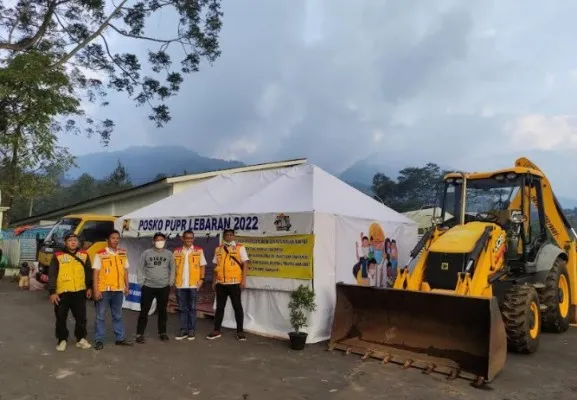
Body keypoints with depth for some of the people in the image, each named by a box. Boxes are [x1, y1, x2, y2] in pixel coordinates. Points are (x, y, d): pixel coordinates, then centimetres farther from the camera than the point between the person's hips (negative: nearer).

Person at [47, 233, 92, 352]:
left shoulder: (84, 255, 5)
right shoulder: (58, 256, -4)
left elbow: (88, 272, 12)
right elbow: (52, 275, -6)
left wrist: (89, 287, 10)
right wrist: (52, 292, -10)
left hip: (80, 292, 2)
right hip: (62, 292, -2)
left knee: (81, 317, 9)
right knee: (61, 318, 10)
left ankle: (81, 339, 24)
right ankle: (62, 340, 26)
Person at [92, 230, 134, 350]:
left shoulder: (123, 253, 6)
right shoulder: (100, 254, -8)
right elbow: (95, 273, -9)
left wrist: (126, 286, 9)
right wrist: (95, 290, -13)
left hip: (118, 289, 4)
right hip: (103, 290, -4)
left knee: (118, 315, 14)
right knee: (100, 316, 6)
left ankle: (120, 338, 24)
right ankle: (99, 340, 16)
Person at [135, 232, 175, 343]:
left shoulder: (169, 254, 4)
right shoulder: (146, 253, 0)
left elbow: (172, 269, 8)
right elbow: (140, 268, 2)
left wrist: (170, 282, 1)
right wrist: (141, 282, -3)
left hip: (164, 287, 1)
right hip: (148, 287, -1)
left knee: (162, 311, 10)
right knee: (144, 311, 1)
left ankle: (162, 332, 22)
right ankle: (140, 334, 11)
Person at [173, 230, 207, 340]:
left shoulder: (199, 250, 2)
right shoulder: (177, 251, 8)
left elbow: (202, 266, 3)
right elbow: (173, 267, 11)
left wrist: (201, 279, -6)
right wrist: (173, 280, 2)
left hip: (193, 284, -2)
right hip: (180, 284, 2)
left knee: (192, 308, 6)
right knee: (182, 308, 9)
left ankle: (191, 330, 14)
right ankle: (183, 330, 16)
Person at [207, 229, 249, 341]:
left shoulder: (240, 248, -1)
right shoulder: (218, 249, 10)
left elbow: (245, 264, -5)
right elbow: (216, 266, 15)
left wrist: (244, 279, -12)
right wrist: (214, 281, 11)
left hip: (234, 283, -3)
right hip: (221, 283, 4)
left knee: (237, 307, 4)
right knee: (219, 307, 10)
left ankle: (240, 331, 13)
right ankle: (216, 330, 20)